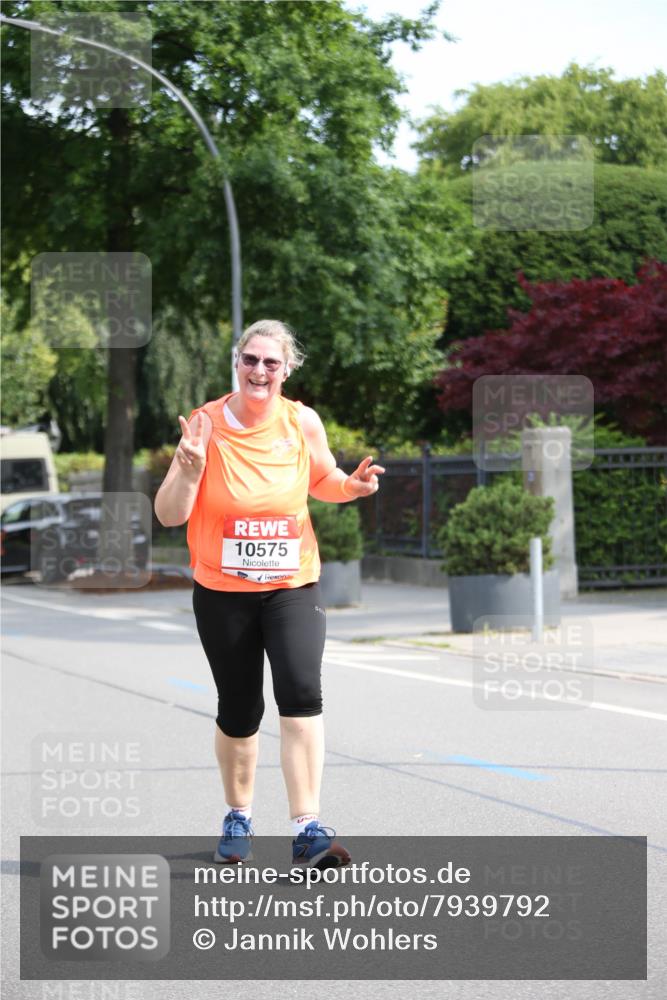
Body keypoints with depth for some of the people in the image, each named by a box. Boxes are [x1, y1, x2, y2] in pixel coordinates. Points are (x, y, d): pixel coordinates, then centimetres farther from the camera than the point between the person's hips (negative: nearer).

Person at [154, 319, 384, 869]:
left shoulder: (302, 422, -2)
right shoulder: (206, 423, -7)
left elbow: (321, 482, 16)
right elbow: (169, 515, -7)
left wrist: (351, 484, -6)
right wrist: (190, 469, -26)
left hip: (292, 585, 0)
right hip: (222, 590, 0)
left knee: (301, 693, -19)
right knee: (238, 710, 9)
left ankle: (307, 828, -21)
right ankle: (238, 818, 32)